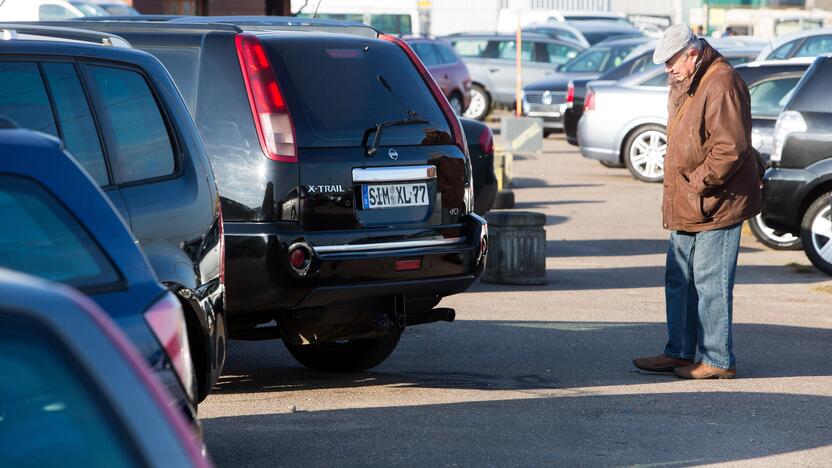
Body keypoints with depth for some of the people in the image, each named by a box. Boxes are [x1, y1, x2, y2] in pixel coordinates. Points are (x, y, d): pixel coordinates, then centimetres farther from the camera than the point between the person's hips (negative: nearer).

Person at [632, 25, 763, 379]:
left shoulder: (721, 84, -19)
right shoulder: (684, 84, 14)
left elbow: (731, 148, -24)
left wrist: (699, 183, -17)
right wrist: (677, 191, 14)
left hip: (715, 204, -10)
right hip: (687, 205, 10)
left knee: (711, 282, -6)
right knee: (678, 280, 15)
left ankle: (718, 361, 2)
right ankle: (679, 353, 24)